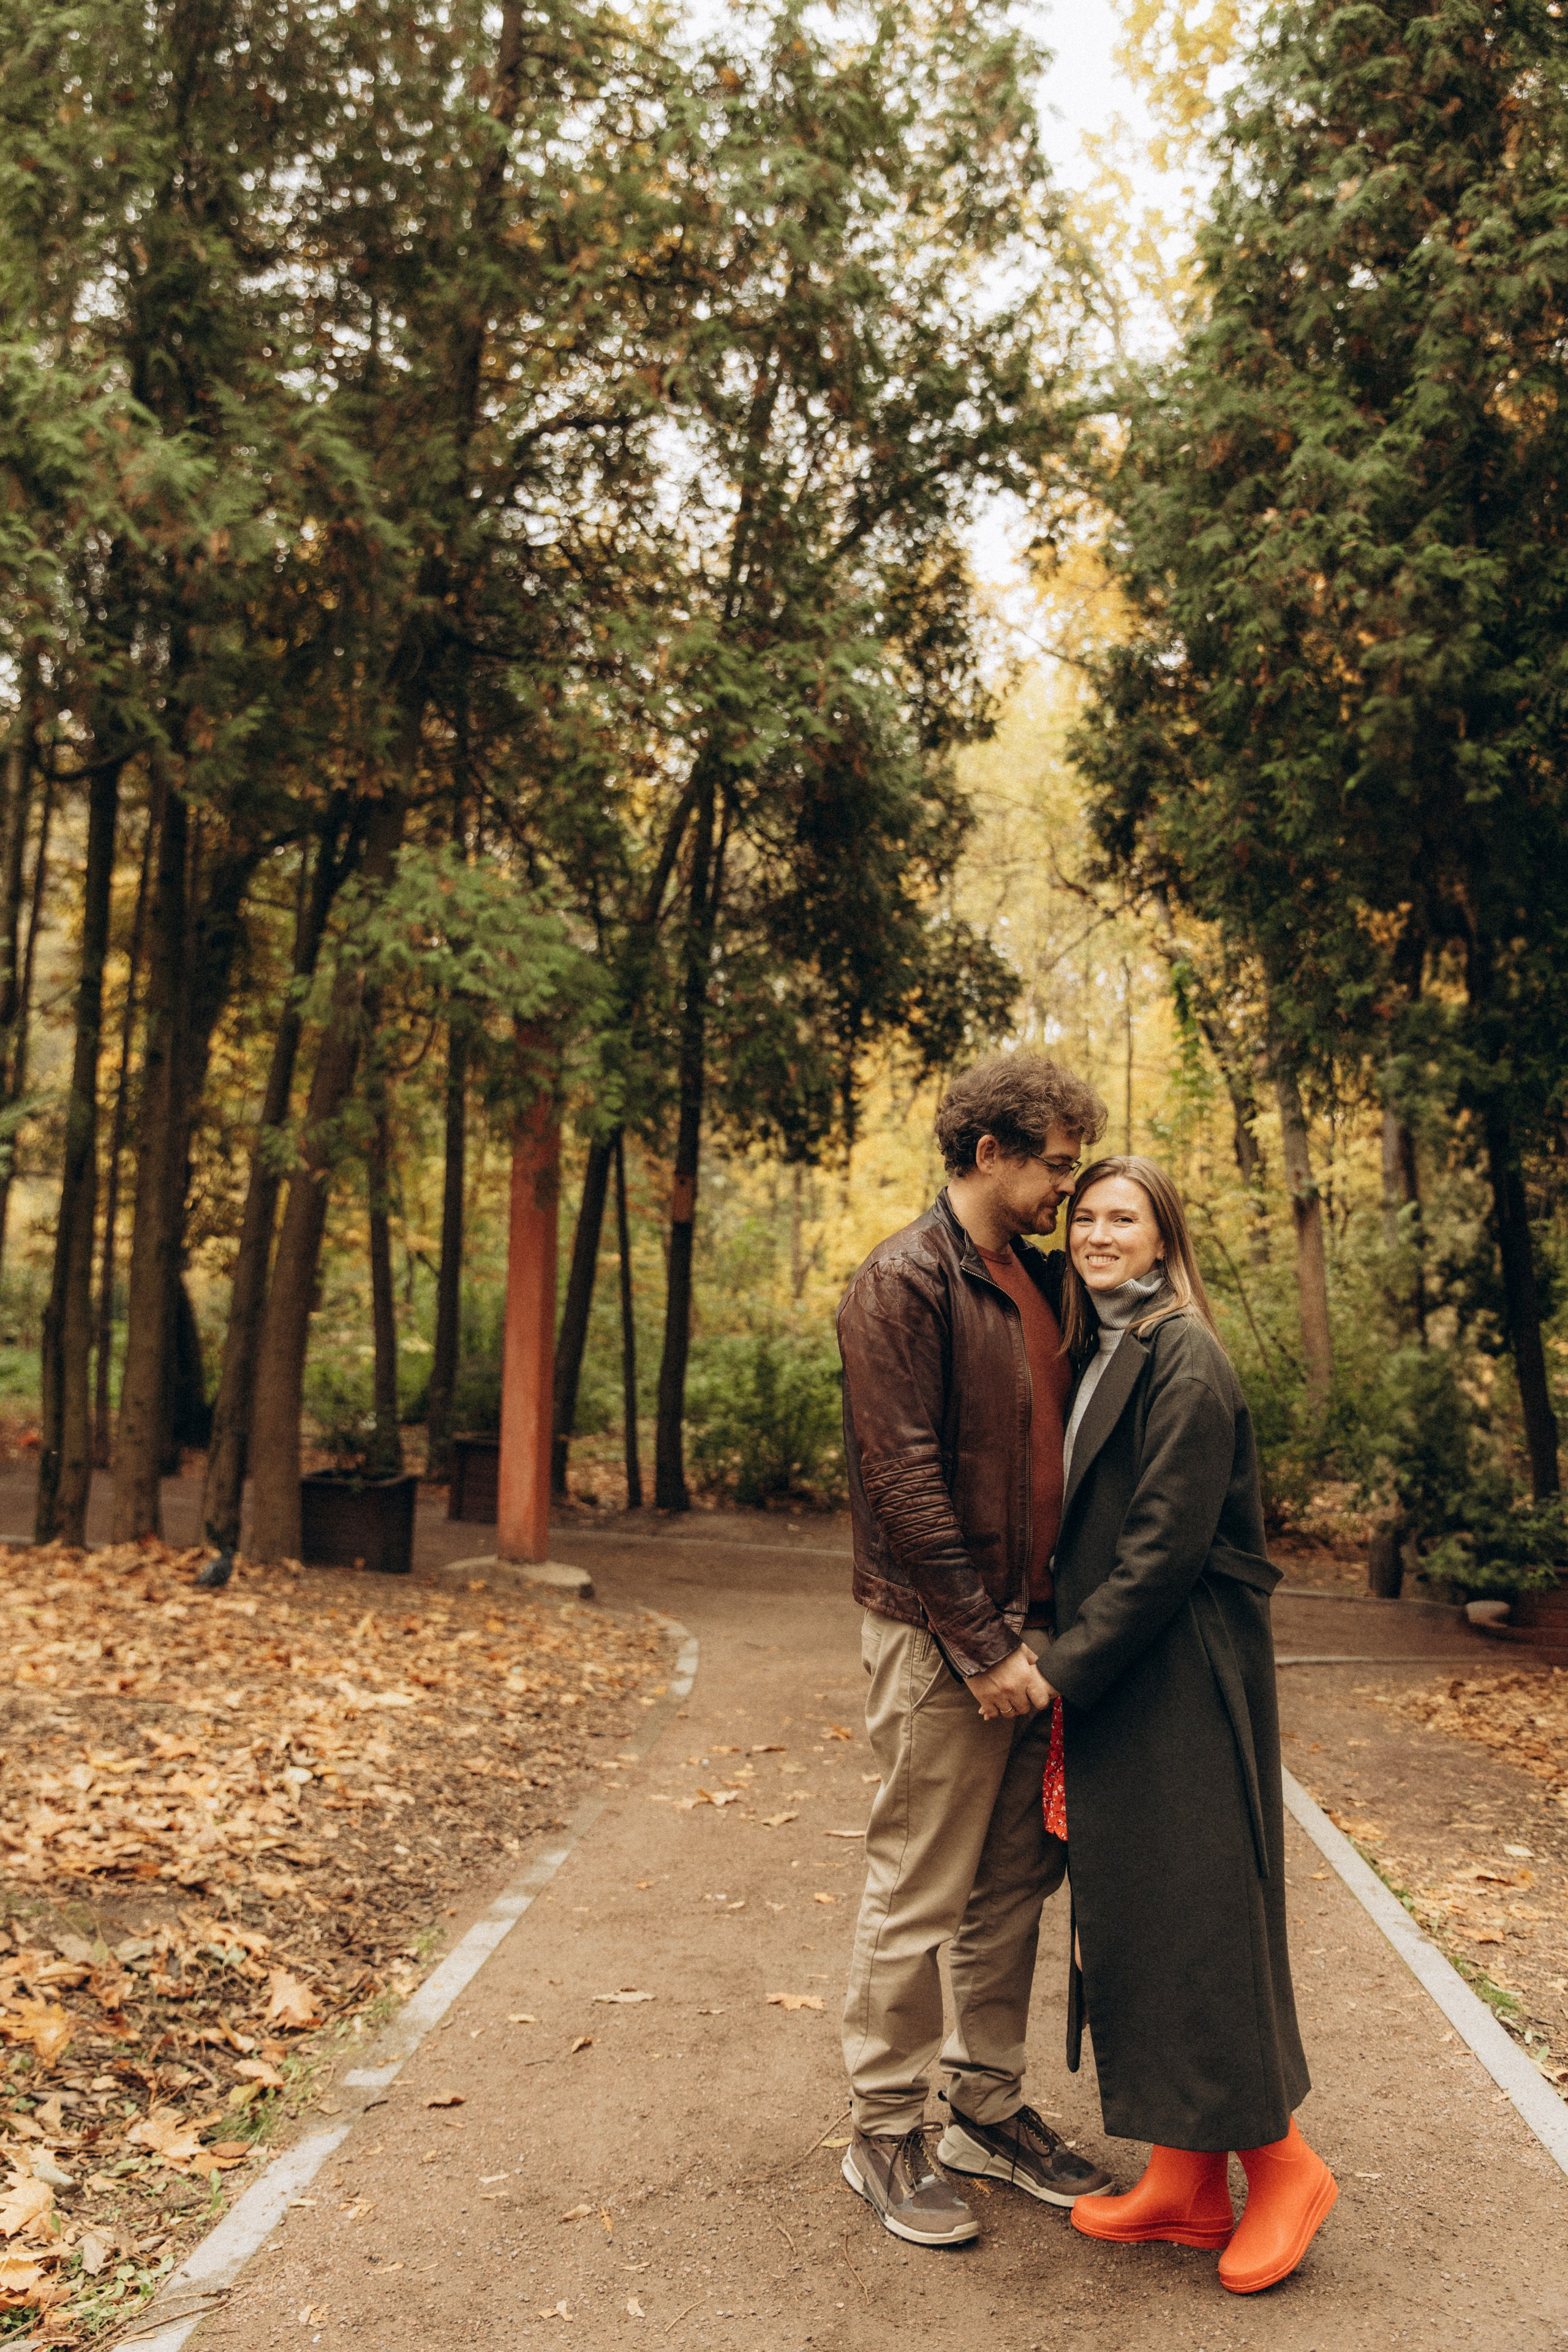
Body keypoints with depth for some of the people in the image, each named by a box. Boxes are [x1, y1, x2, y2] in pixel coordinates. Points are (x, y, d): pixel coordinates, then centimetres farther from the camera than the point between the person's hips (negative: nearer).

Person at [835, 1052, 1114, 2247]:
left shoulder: (1041, 1279, 12)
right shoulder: (904, 1283, -13)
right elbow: (903, 1481, -17)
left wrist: (1053, 1622, 9)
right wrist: (981, 1644, -16)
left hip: (1029, 1630, 8)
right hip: (941, 1638, -8)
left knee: (1015, 1882, 16)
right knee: (919, 1896, 4)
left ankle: (989, 2111, 32)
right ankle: (887, 2134, 21)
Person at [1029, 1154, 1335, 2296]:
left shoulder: (1184, 1359, -15)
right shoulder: (1097, 1355, 13)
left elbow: (1167, 1545, -20)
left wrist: (1065, 1670, -16)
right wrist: (1069, 1662, 9)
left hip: (1185, 1685, -9)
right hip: (1115, 1682, 9)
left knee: (1197, 1917, 1)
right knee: (1130, 1919, 13)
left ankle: (1281, 2165, 21)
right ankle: (1186, 2181, 25)